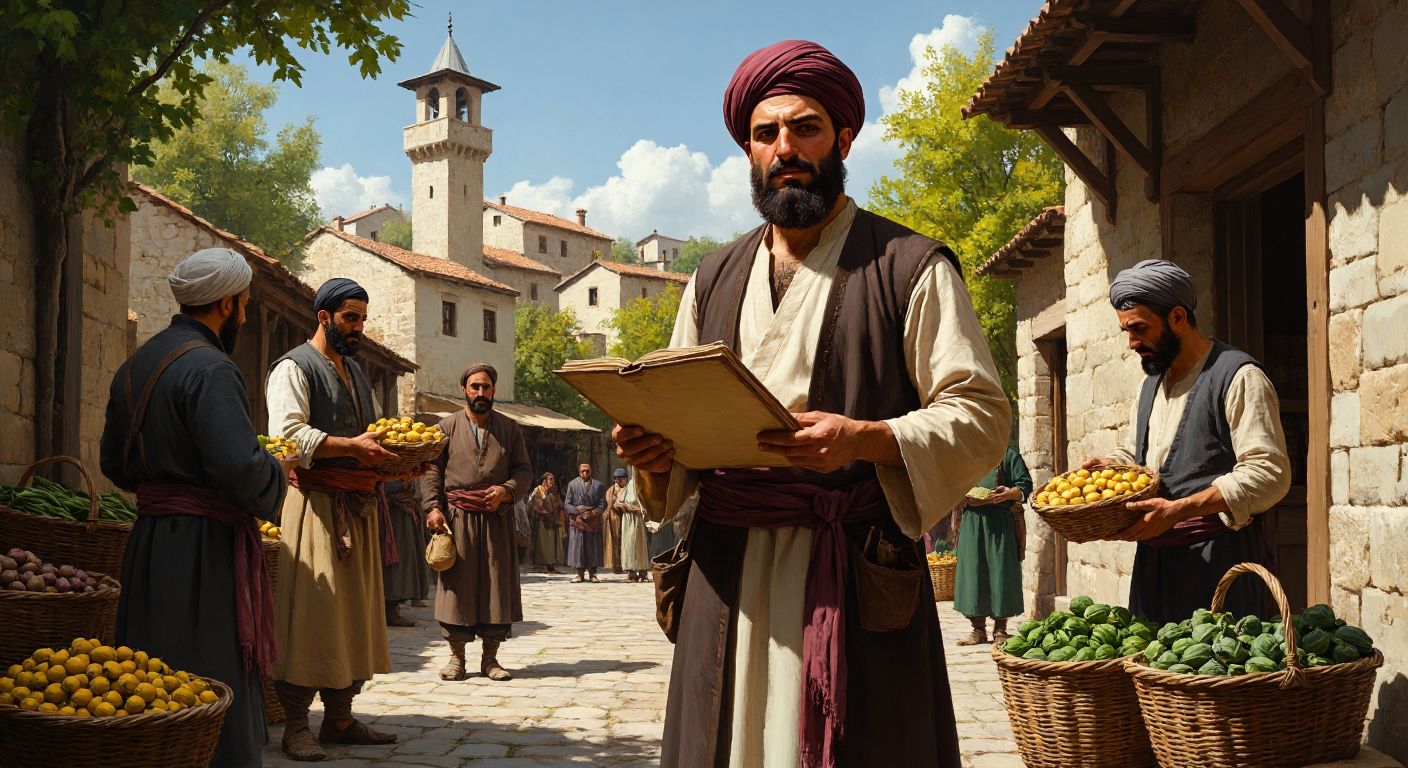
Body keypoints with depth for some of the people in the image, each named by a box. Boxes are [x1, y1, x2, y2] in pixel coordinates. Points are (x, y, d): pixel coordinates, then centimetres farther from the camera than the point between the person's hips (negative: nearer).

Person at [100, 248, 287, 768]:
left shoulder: (135, 365, 12)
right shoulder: (209, 368, -16)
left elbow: (113, 462, 19)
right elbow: (241, 466, -26)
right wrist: (275, 472, -6)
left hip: (148, 541, 9)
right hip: (206, 546, -9)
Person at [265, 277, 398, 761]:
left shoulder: (354, 372, 22)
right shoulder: (295, 367, -4)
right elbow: (288, 434, -18)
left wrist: (397, 459, 7)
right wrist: (352, 446, -24)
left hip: (358, 507, 8)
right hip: (316, 502, -8)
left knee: (353, 612, 9)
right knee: (308, 613, -8)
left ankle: (340, 719, 16)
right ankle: (296, 727, -2)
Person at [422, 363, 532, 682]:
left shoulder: (509, 428, 11)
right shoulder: (447, 426, 8)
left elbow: (523, 470, 9)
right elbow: (431, 469, 3)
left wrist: (506, 490, -10)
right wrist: (432, 507, -9)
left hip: (497, 517, 1)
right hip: (458, 515, -1)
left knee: (497, 582, 1)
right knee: (457, 583, -2)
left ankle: (490, 657, 8)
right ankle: (457, 656, 6)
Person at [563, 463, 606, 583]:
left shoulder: (598, 485, 7)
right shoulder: (572, 484, 4)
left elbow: (603, 504, 5)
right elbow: (567, 504, 2)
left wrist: (592, 513, -11)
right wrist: (579, 513, -11)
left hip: (594, 521, 1)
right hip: (577, 521, -1)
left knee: (593, 547, 0)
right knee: (577, 546, -4)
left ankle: (592, 573, 5)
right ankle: (580, 573, 1)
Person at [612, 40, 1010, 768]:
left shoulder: (910, 267, 2)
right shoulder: (714, 280, 17)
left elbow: (981, 413, -4)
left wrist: (867, 440, -21)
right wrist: (652, 453, -4)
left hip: (857, 576, -4)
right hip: (728, 571, 4)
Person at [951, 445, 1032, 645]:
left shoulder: (1008, 454, 6)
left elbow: (1025, 486, 1)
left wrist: (1009, 494, -19)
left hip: (1000, 522, -3)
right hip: (971, 521, 3)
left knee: (1000, 571, -4)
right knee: (972, 572, 1)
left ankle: (1000, 629, 4)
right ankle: (978, 630, 7)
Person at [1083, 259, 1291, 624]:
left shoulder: (1237, 376, -8)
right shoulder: (1152, 383, 20)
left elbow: (1269, 474, -17)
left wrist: (1177, 510, -23)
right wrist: (1108, 465, 10)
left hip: (1218, 559, -7)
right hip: (1153, 559, 8)